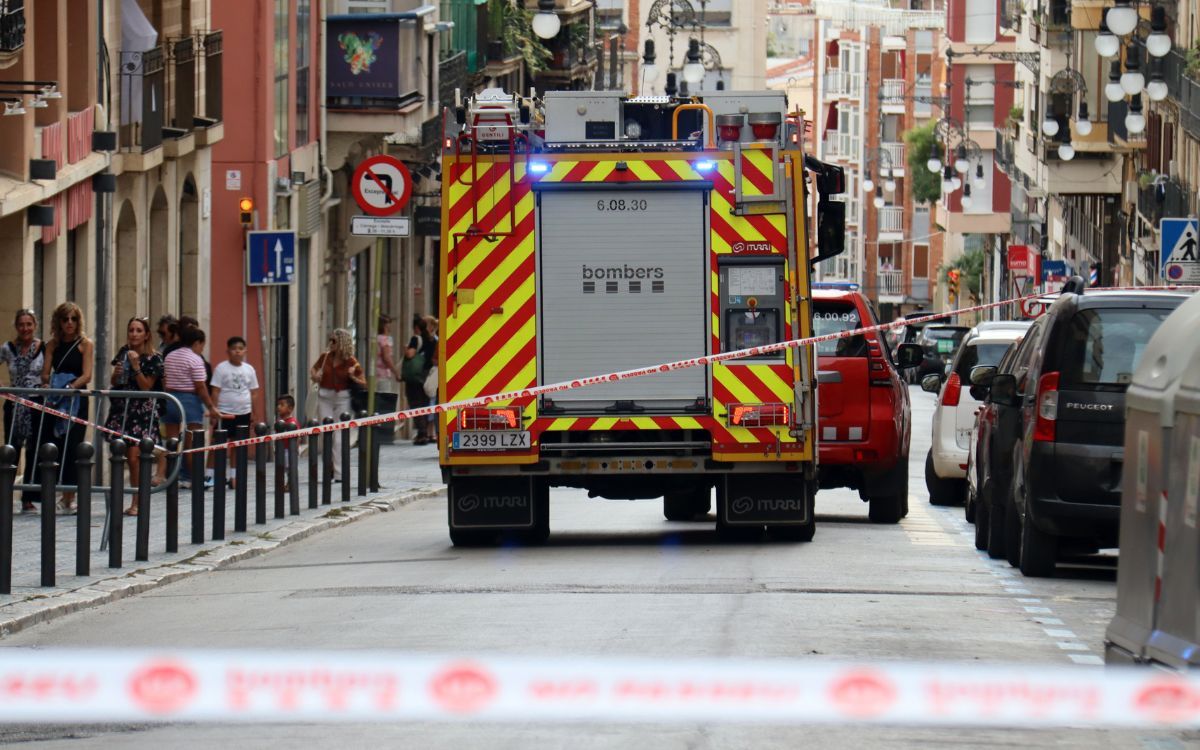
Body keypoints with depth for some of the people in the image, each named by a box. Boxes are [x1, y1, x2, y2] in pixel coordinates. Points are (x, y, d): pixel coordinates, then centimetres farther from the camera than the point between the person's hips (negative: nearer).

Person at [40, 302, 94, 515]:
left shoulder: (85, 344, 1)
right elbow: (45, 372, 6)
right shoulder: (53, 345, 12)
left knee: (71, 447, -8)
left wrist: (70, 386, -24)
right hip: (56, 401, 4)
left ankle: (69, 499, -7)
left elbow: (87, 375, -8)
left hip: (76, 400, -4)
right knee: (57, 447, 0)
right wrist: (46, 384, -17)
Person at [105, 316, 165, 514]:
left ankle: (136, 503, -7)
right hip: (121, 409, 5)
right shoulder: (123, 353, 12)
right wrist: (115, 374, -3)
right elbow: (113, 383, 19)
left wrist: (135, 366, -17)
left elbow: (146, 386, -8)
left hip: (142, 411, -5)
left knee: (134, 457, -13)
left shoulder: (154, 359, -3)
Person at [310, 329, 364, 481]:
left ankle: (339, 473, -2)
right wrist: (314, 376, -3)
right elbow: (314, 369, 19)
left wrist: (353, 377, -22)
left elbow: (363, 383, -3)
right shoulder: (325, 357, 1)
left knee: (340, 436, -4)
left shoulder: (351, 362, -8)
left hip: (342, 398, -3)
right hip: (325, 397, 3)